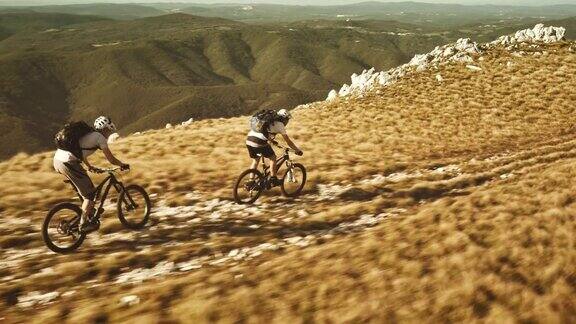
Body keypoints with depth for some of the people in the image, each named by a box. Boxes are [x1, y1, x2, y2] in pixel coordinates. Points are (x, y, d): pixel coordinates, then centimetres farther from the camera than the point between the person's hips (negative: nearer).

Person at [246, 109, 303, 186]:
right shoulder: (279, 124, 8)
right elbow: (288, 140, 11)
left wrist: (271, 140, 63)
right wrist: (297, 150, 19)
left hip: (249, 141, 7)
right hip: (259, 142, -7)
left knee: (255, 160, 26)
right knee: (273, 157, 14)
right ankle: (273, 179, 15)